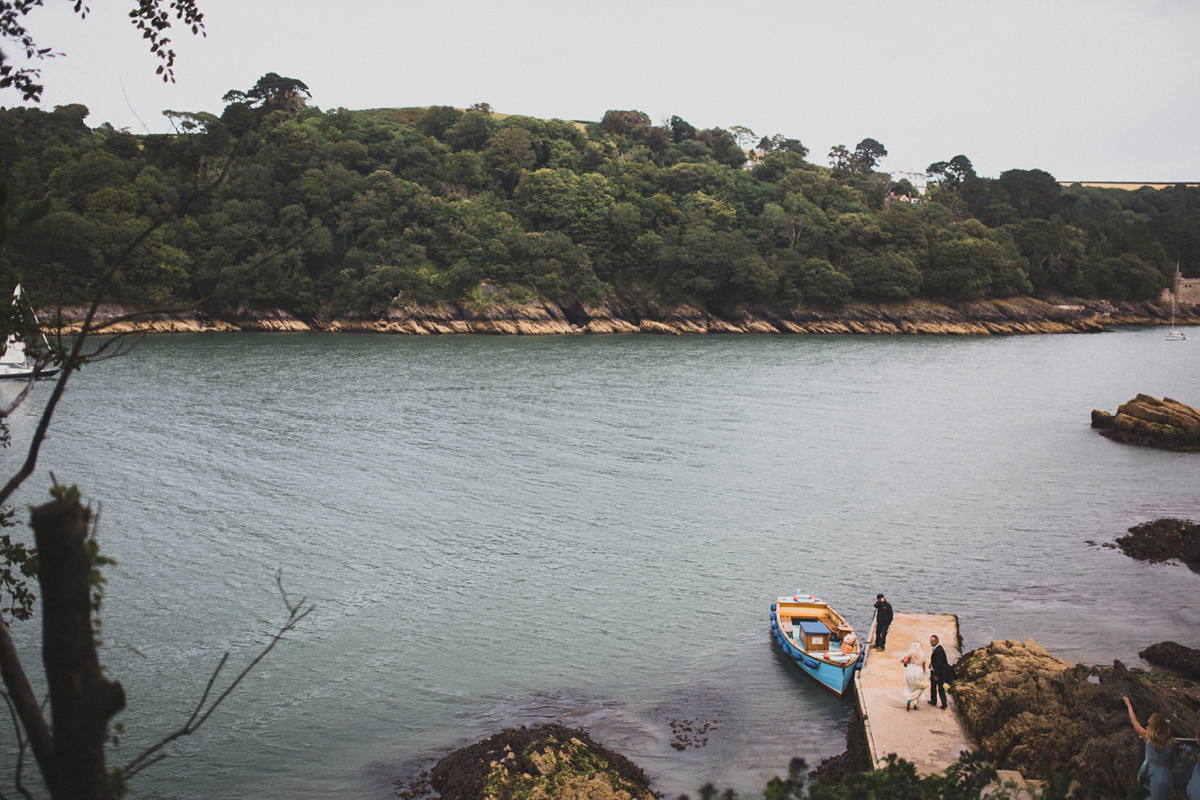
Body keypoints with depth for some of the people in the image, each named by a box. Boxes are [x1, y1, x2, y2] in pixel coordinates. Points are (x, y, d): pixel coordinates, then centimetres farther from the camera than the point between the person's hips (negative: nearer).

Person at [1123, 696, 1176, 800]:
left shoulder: (1148, 737, -11)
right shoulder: (1171, 743, -6)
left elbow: (1133, 720, 4)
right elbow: (1172, 763, 5)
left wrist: (1129, 705, 18)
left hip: (1153, 779, -1)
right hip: (1167, 778, 2)